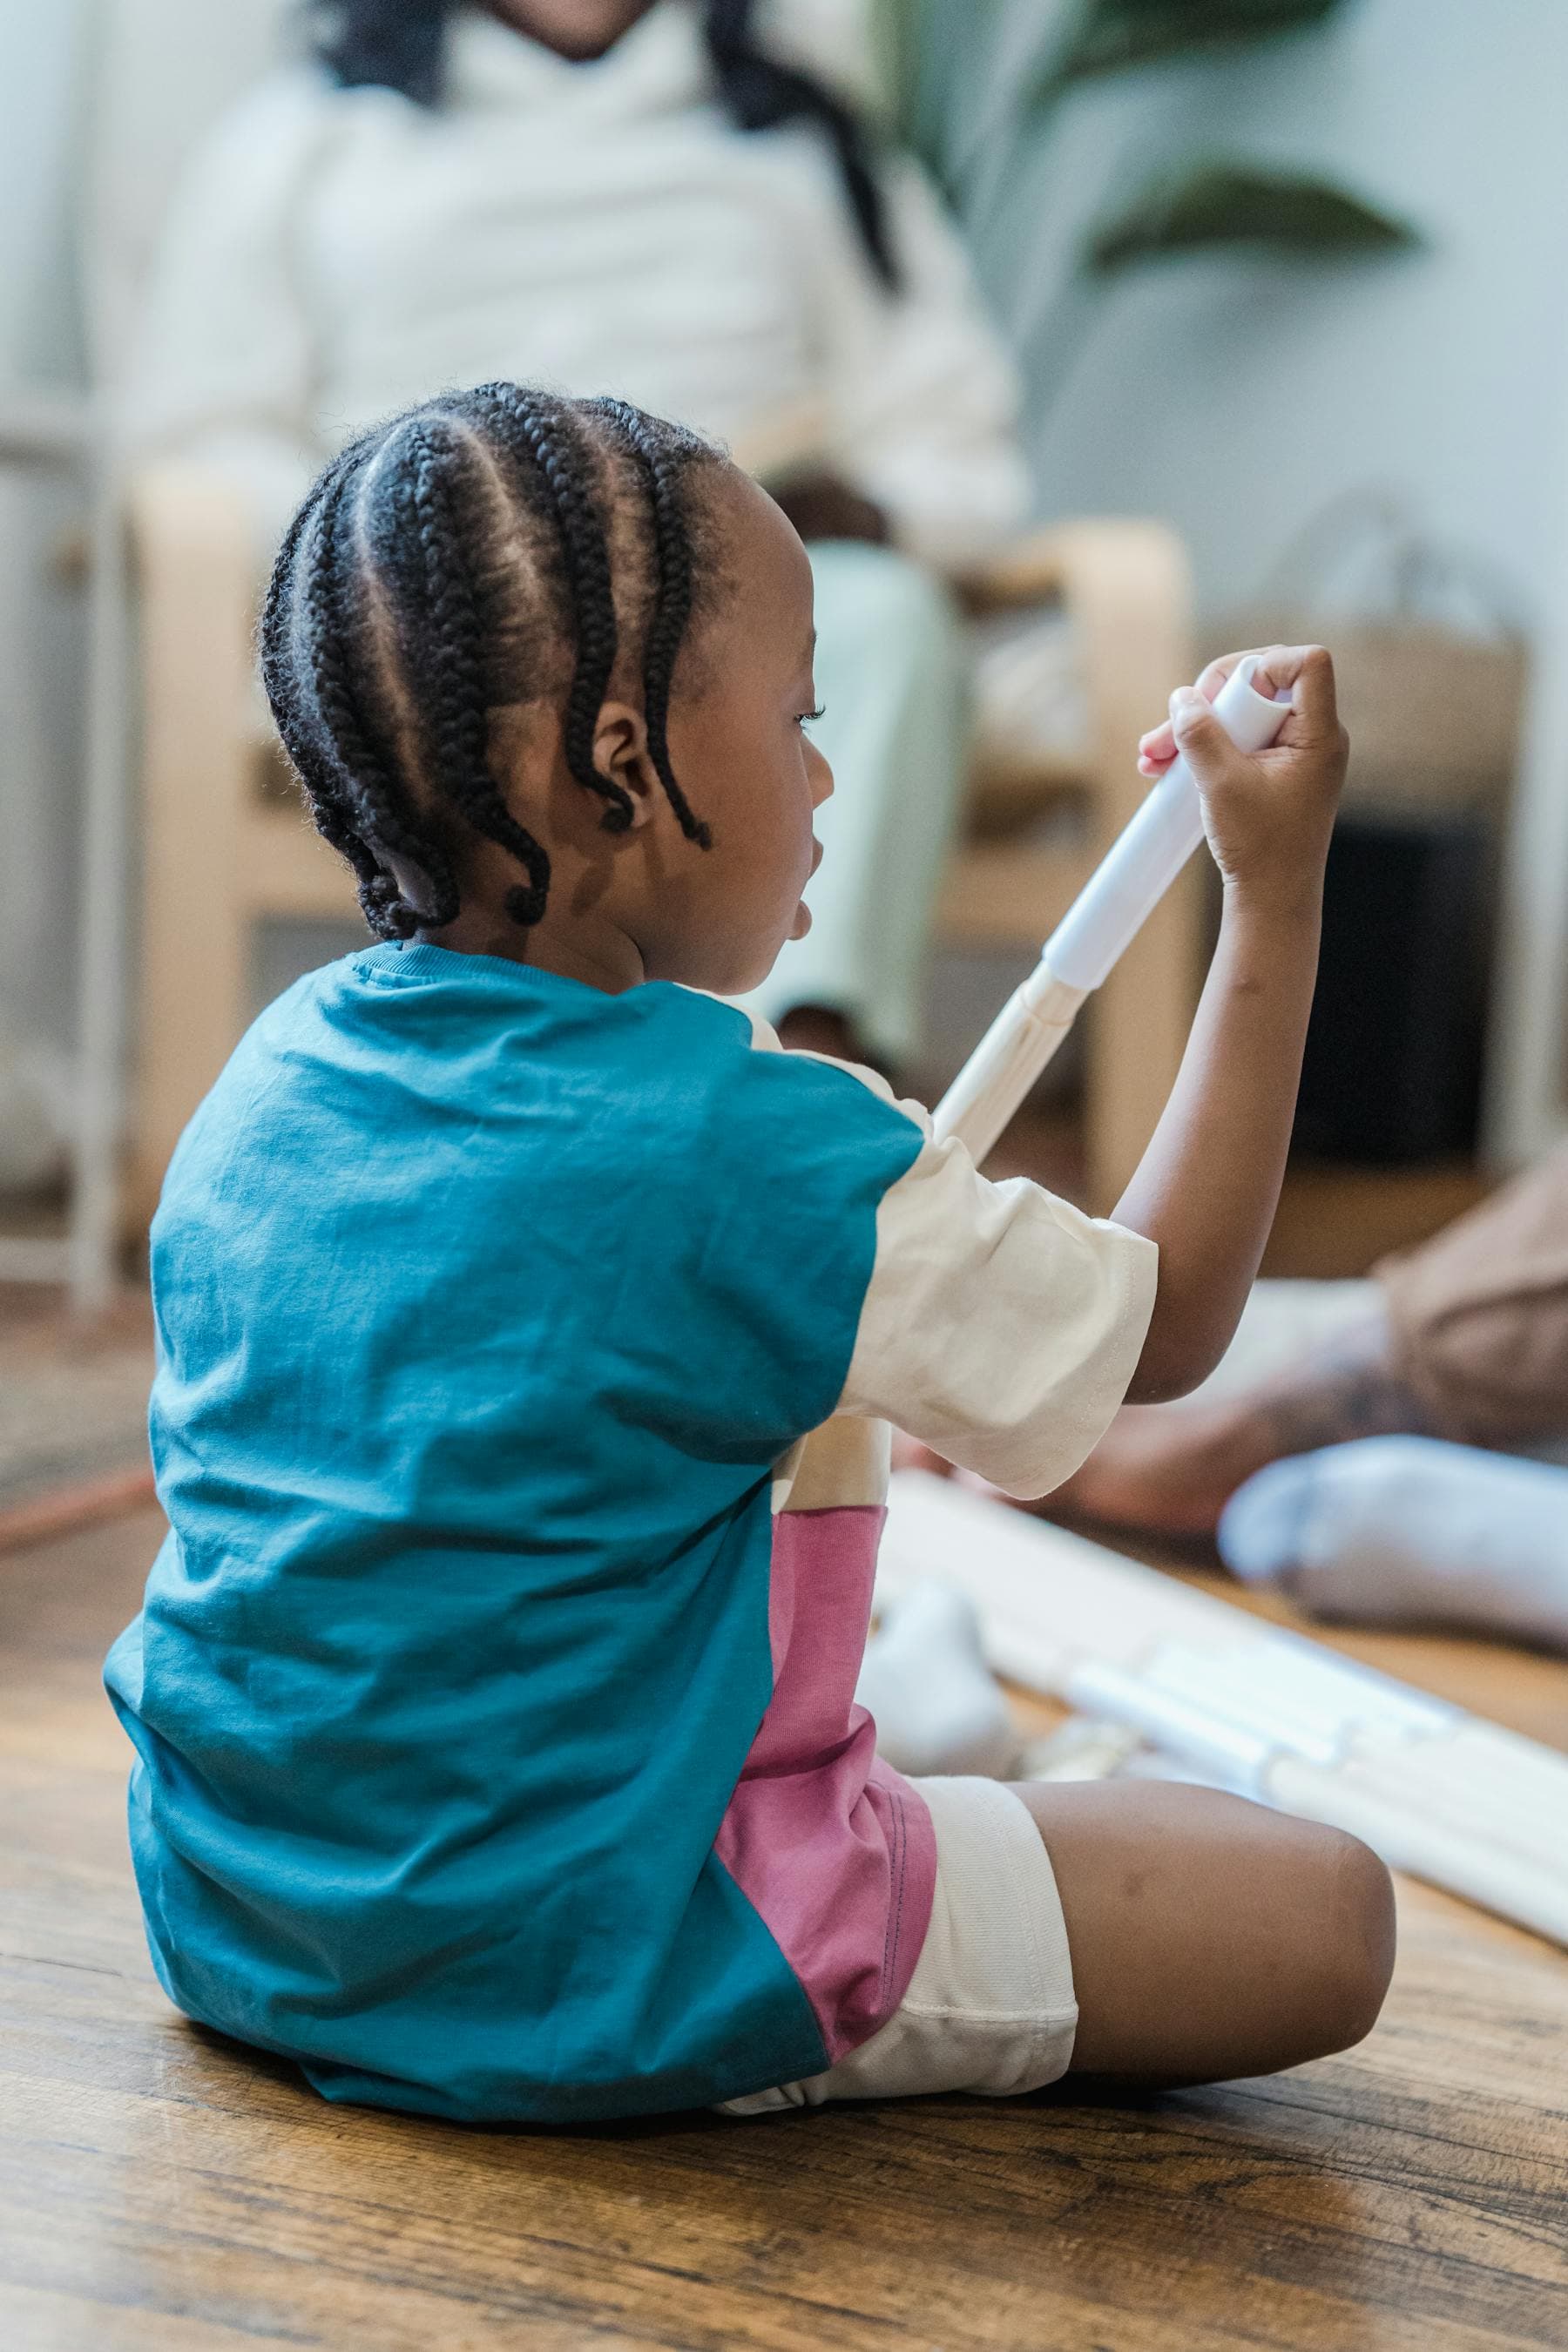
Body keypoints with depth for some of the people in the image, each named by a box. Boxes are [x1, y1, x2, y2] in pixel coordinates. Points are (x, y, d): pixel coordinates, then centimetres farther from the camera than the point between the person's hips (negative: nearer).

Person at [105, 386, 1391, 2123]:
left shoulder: (269, 1077, -1)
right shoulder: (759, 1152, -22)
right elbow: (1164, 1317, -7)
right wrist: (1279, 898, -2)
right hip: (560, 1995, -7)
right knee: (1325, 1915, -3)